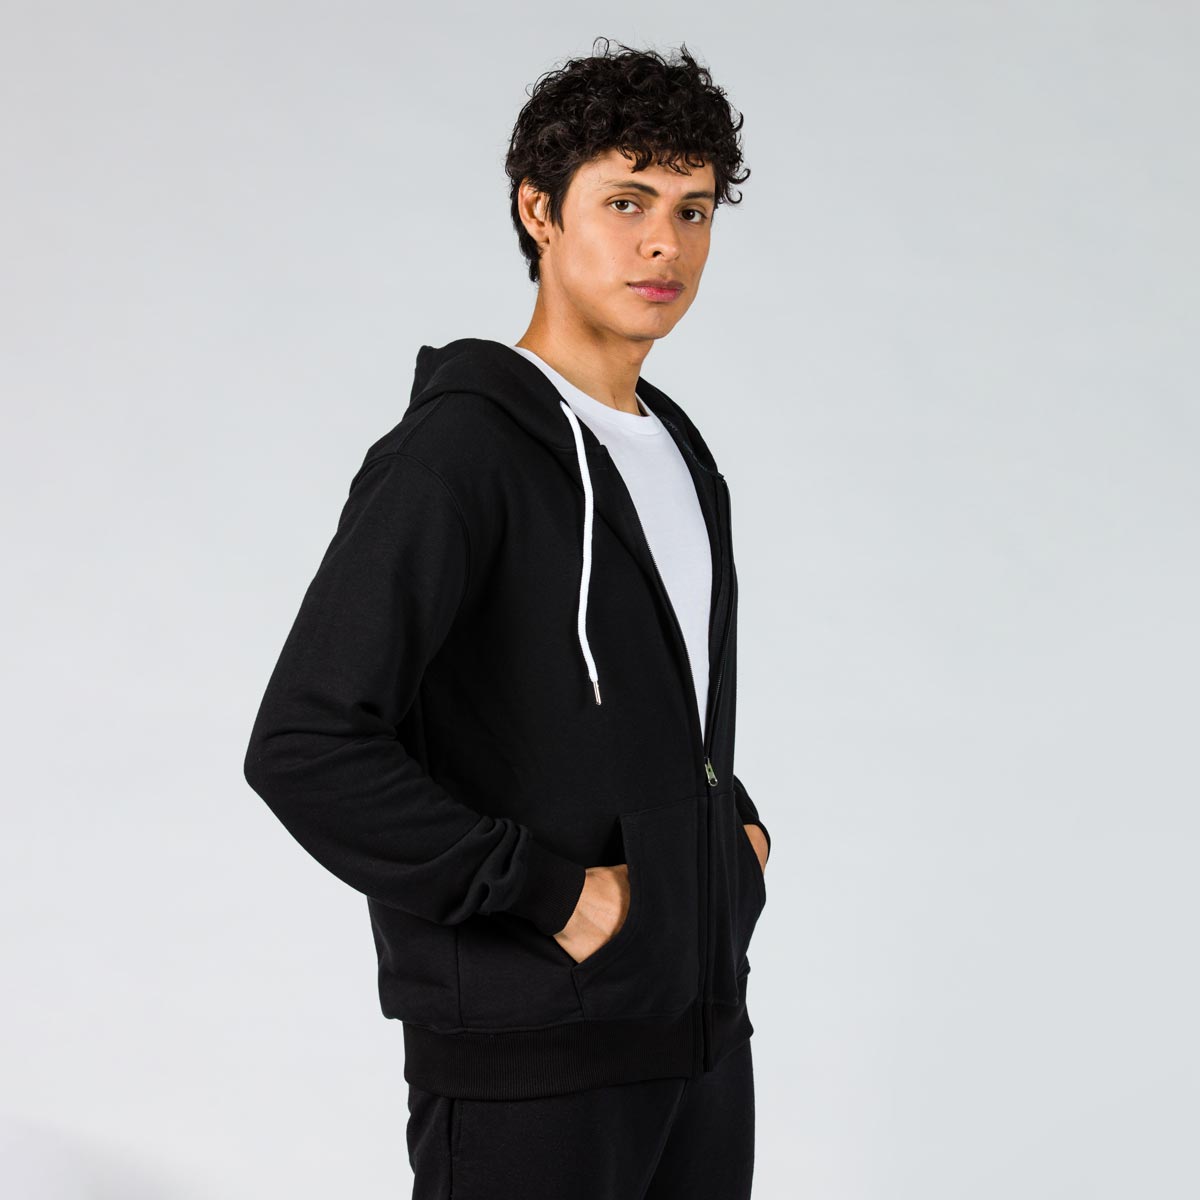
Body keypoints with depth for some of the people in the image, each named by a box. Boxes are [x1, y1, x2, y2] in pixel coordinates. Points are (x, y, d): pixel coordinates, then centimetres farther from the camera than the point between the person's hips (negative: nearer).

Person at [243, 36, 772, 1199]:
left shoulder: (679, 458, 13)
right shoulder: (456, 451, -14)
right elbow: (304, 747, -22)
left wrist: (739, 829, 9)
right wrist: (553, 891, -19)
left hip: (701, 1037, 8)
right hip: (531, 1060, -7)